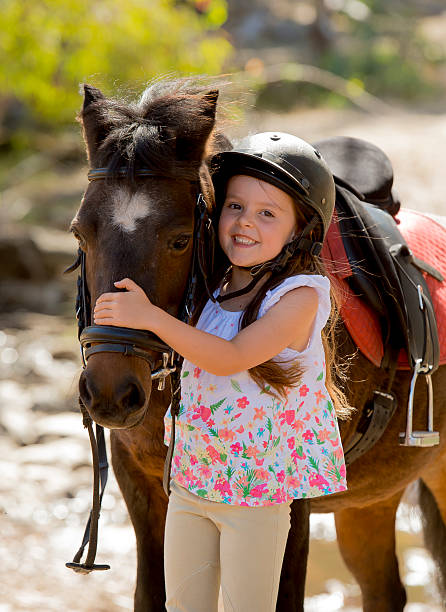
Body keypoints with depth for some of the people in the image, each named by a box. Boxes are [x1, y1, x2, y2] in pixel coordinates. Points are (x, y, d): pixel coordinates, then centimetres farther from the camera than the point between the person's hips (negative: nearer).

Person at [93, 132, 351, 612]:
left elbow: (232, 357, -29)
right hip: (190, 477, 7)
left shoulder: (299, 296, -17)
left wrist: (151, 317, -36)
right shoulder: (211, 288, 3)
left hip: (258, 485, -7)